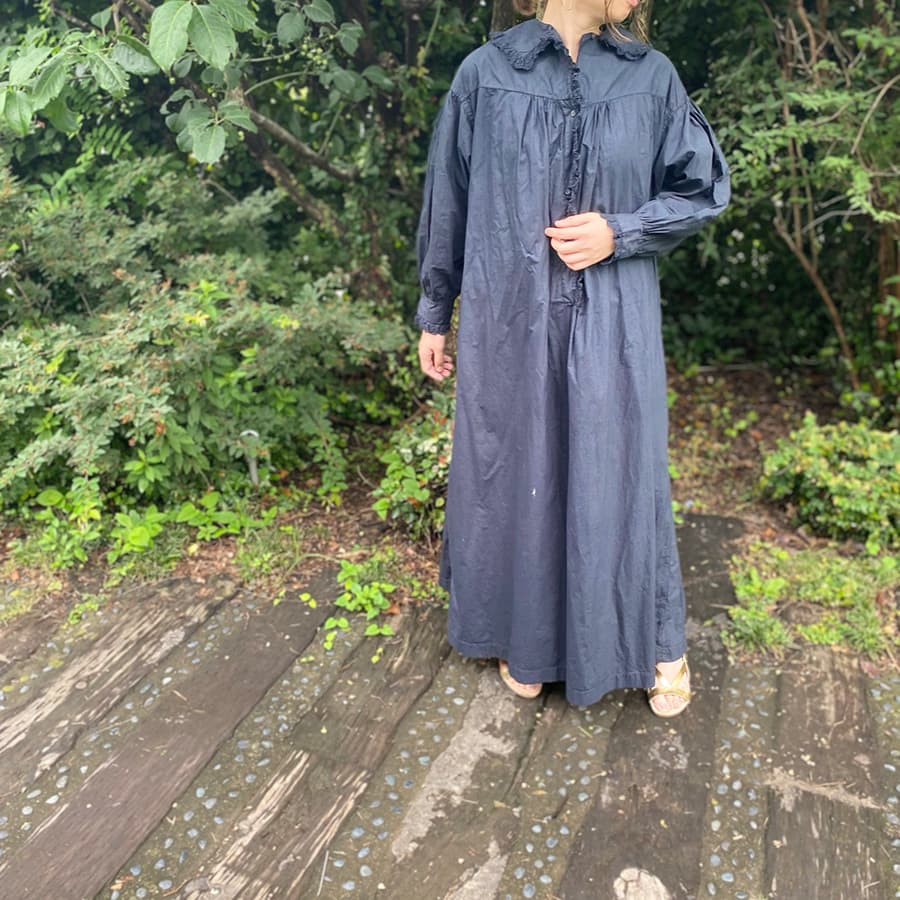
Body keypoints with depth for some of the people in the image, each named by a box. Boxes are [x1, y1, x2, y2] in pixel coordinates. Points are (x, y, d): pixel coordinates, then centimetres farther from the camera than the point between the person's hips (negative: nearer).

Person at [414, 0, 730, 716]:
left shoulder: (652, 77, 4)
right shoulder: (486, 72, 1)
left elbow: (705, 189, 9)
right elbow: (447, 201, 6)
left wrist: (621, 232, -10)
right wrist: (434, 315, 10)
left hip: (613, 329, 1)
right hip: (508, 325, 0)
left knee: (620, 478, 9)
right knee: (516, 476, 11)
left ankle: (657, 640, 31)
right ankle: (526, 635, 34)